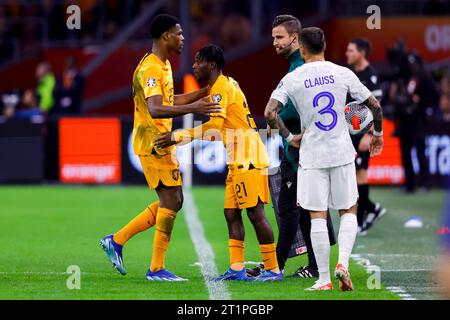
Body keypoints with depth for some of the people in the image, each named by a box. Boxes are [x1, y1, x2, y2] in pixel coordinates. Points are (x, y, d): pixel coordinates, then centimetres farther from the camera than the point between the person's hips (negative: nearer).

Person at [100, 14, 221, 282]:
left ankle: (117, 240, 16)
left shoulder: (163, 65, 14)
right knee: (171, 201, -7)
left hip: (160, 142, 10)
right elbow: (155, 109, -33)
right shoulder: (151, 69, -19)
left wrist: (205, 92, 22)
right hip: (153, 143, -10)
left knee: (170, 202, 12)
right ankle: (157, 268, -2)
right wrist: (191, 108, -42)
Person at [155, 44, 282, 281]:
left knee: (255, 213, -8)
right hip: (238, 161, 10)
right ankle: (236, 269, 6)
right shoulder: (225, 85, 19)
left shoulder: (222, 87, -11)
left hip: (247, 158, -10)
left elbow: (215, 126, -23)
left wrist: (179, 137, -23)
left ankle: (273, 270, -6)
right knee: (231, 213, 7)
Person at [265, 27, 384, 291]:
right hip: (342, 153, 1)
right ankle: (343, 262, -8)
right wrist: (378, 135, 17)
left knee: (318, 217, 3)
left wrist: (289, 137, 0)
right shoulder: (343, 73, 0)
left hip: (312, 156, -1)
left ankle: (324, 279, 2)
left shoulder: (292, 79, -3)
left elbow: (270, 113, -13)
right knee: (349, 212, 12)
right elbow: (375, 105, 1)